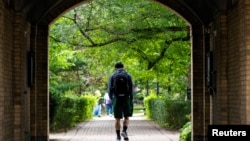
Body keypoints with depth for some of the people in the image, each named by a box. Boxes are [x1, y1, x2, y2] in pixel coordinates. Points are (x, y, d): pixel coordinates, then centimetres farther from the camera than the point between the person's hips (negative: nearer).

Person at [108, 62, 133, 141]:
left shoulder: (112, 76, 5)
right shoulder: (128, 75, 5)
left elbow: (110, 89, -1)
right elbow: (131, 88, -2)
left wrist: (111, 99, 10)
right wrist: (131, 100, 2)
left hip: (116, 99, 0)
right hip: (126, 99, 0)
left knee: (117, 119, 7)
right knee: (127, 117, 14)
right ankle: (124, 131, -9)